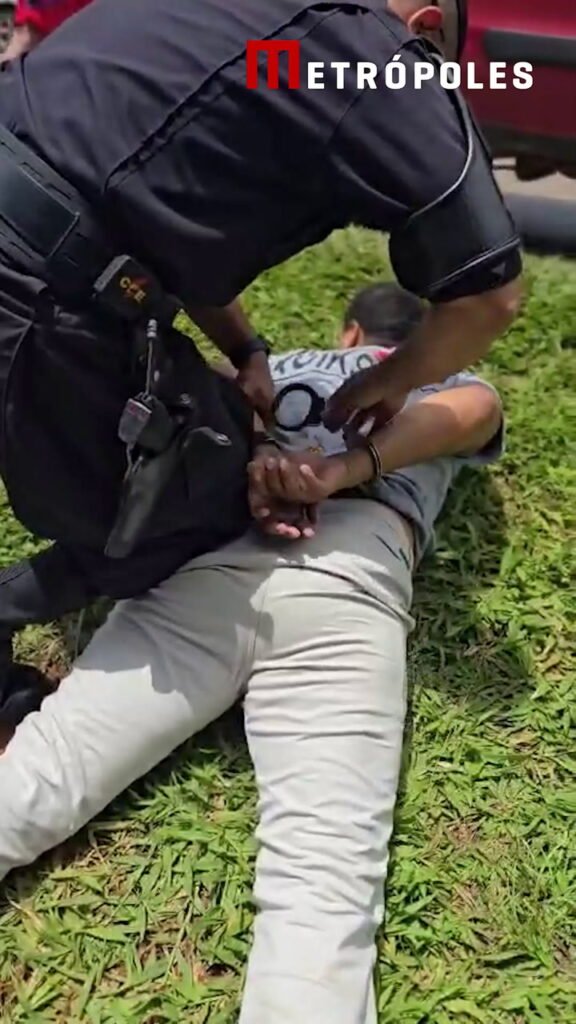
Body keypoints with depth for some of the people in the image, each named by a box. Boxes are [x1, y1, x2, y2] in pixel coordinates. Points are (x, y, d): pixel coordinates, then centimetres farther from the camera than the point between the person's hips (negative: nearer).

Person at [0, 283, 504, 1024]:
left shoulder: (285, 367, 38)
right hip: (345, 580, -2)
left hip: (211, 556, 3)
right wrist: (342, 469, -1)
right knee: (322, 876, -15)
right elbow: (472, 409, 9)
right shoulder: (454, 384, 32)